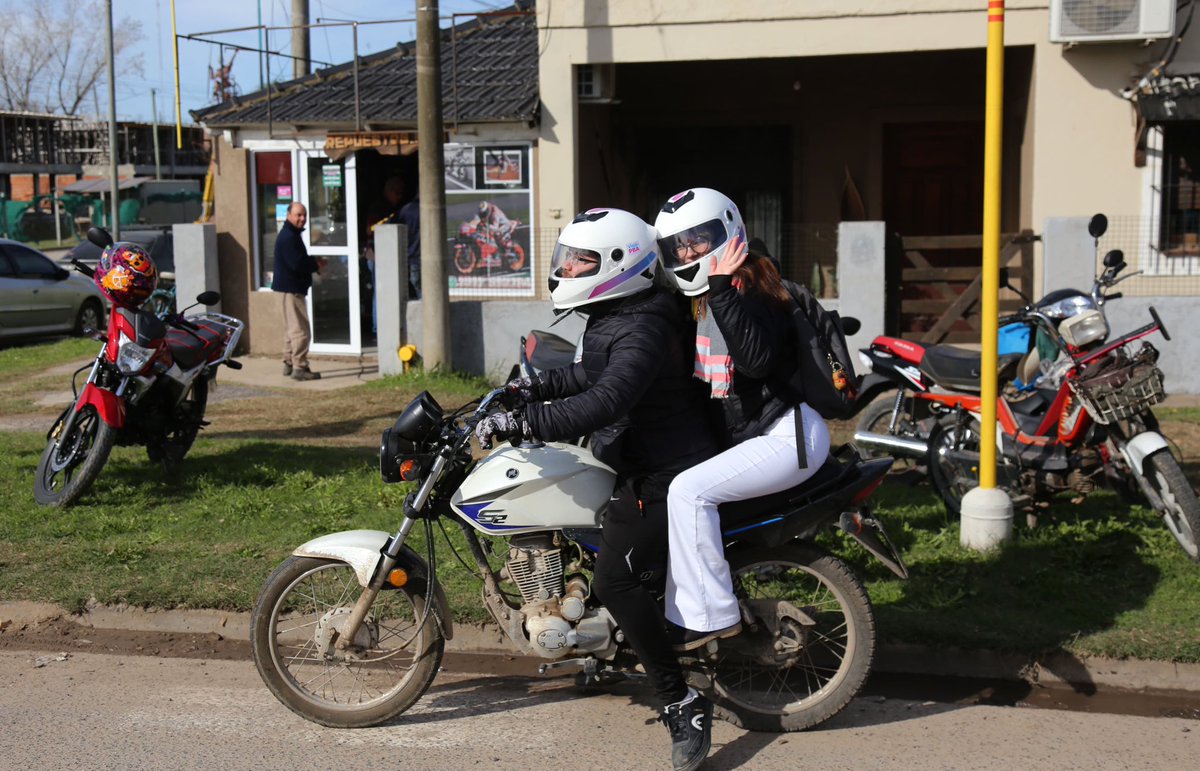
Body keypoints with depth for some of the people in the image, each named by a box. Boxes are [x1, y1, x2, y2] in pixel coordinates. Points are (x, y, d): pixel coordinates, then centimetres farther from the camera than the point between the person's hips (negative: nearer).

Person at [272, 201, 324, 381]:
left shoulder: (292, 234, 17)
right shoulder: (288, 237, -17)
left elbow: (300, 259, 21)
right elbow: (297, 263, -25)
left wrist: (313, 262, 3)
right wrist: (316, 265, -9)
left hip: (290, 287, 11)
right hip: (291, 288, -11)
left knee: (291, 328, 17)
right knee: (300, 329, -11)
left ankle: (289, 363, 24)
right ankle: (299, 368, -11)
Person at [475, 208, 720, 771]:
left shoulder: (642, 331, -24)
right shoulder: (612, 317, 9)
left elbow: (605, 402, -39)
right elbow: (588, 373, 28)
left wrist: (522, 424, -40)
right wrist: (535, 388, 16)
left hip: (664, 476, -11)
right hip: (635, 464, 11)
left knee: (615, 583, -22)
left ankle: (682, 703, -13)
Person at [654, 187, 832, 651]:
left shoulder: (752, 290, -15)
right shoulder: (701, 301, 13)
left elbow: (755, 360, -34)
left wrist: (722, 291, -32)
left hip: (789, 435, -11)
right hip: (745, 434, 11)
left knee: (689, 490, -25)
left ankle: (708, 614, -16)